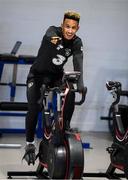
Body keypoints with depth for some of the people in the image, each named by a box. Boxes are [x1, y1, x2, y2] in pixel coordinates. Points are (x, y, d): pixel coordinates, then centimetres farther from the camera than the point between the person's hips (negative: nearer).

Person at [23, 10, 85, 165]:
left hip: (56, 76, 3)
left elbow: (78, 62, -26)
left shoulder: (77, 42, -11)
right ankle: (30, 144, -3)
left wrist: (80, 84, -44)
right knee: (33, 109, -18)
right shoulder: (53, 31, -18)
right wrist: (53, 39, -70)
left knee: (70, 93, -27)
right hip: (38, 74, -3)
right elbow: (50, 35, -43)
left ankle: (65, 126, -9)